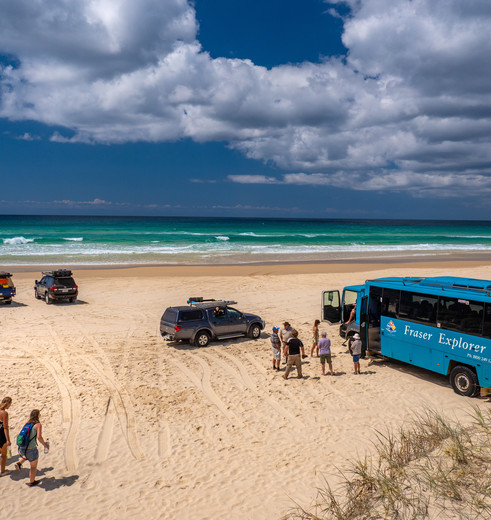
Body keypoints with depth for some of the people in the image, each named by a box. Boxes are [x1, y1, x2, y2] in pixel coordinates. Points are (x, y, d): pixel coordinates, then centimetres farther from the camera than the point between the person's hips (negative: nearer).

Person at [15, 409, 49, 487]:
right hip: (31, 449, -6)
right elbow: (39, 437, -21)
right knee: (34, 466, 18)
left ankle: (19, 463, 20)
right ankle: (32, 482, 31)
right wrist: (45, 445, -6)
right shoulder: (38, 425, -9)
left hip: (21, 448, 6)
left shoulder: (27, 424, 10)